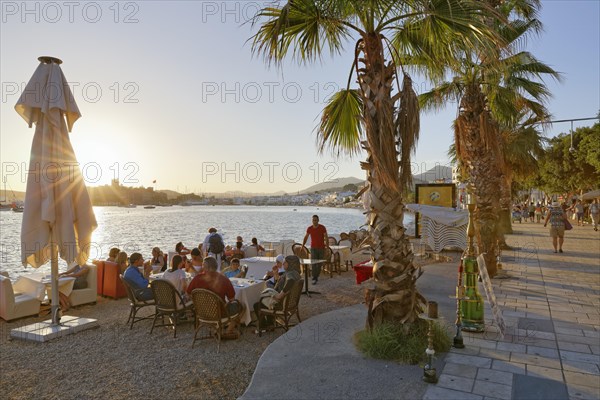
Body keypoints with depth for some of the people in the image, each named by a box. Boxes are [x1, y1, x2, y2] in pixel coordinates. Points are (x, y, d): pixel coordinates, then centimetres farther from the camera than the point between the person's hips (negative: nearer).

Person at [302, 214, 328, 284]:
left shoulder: (322, 228, -8)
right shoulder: (309, 228, -3)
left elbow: (326, 238, -7)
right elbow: (306, 237, 10)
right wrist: (302, 246, 4)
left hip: (321, 248, 0)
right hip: (313, 248, 0)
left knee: (320, 263, 8)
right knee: (313, 263, -12)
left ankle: (316, 276, 27)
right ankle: (314, 279, -12)